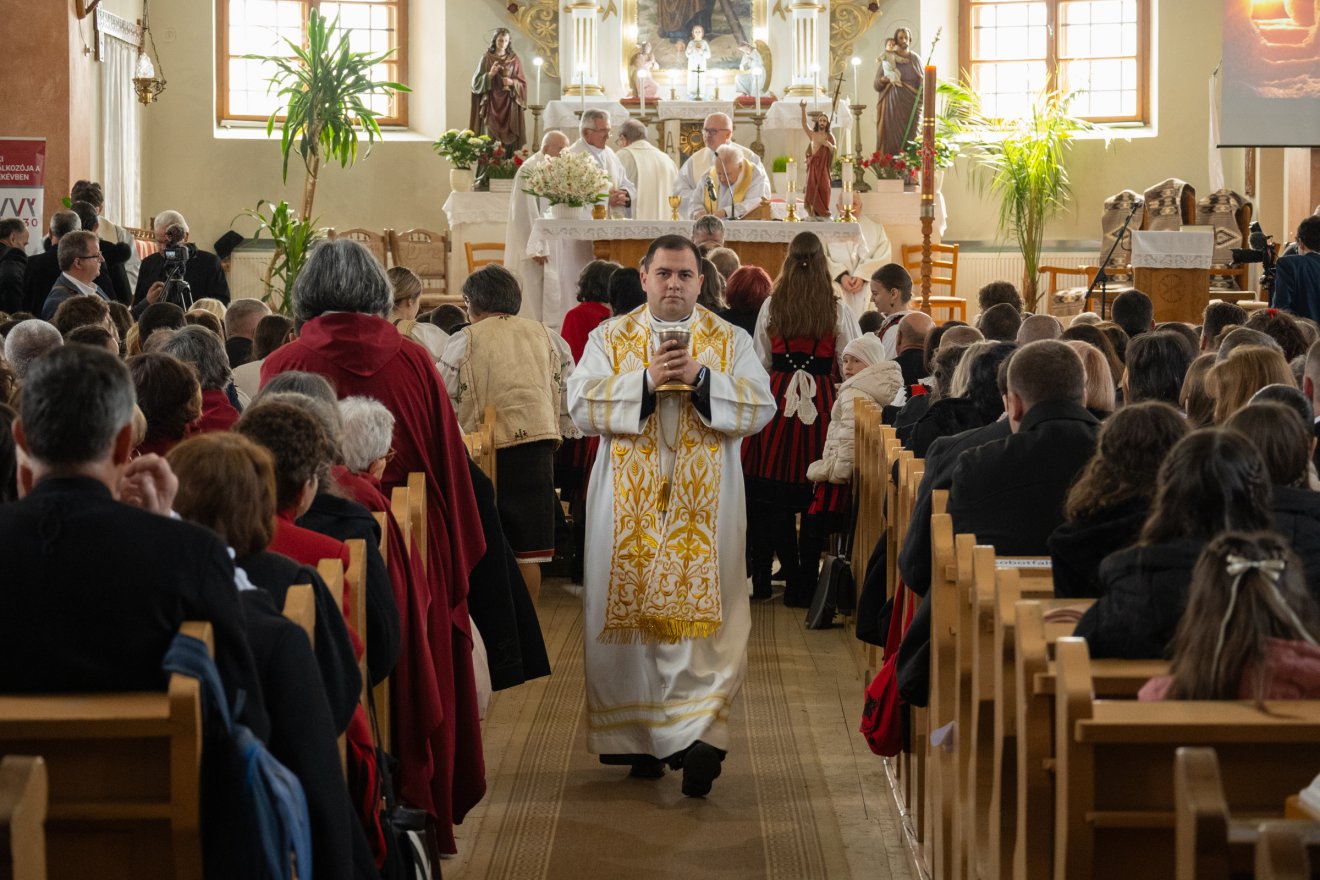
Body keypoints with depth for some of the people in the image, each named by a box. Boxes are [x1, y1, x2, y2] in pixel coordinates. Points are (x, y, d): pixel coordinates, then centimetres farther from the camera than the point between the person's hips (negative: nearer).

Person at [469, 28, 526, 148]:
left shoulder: (514, 59, 6)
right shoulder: (486, 58, 2)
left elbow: (522, 83, 6)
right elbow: (476, 82, 1)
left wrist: (512, 82, -14)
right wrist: (490, 74, -15)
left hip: (509, 104, 1)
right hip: (491, 103, -1)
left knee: (509, 137, -5)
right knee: (490, 138, -7)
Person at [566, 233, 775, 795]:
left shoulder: (730, 342, 8)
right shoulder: (610, 339, 8)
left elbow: (760, 407, -3)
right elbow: (582, 404, -4)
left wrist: (702, 378, -15)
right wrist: (645, 380, -16)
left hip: (702, 508, -1)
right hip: (629, 507, 1)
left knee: (700, 617, -9)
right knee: (631, 615, 2)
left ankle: (697, 733, -14)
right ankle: (638, 738, 13)